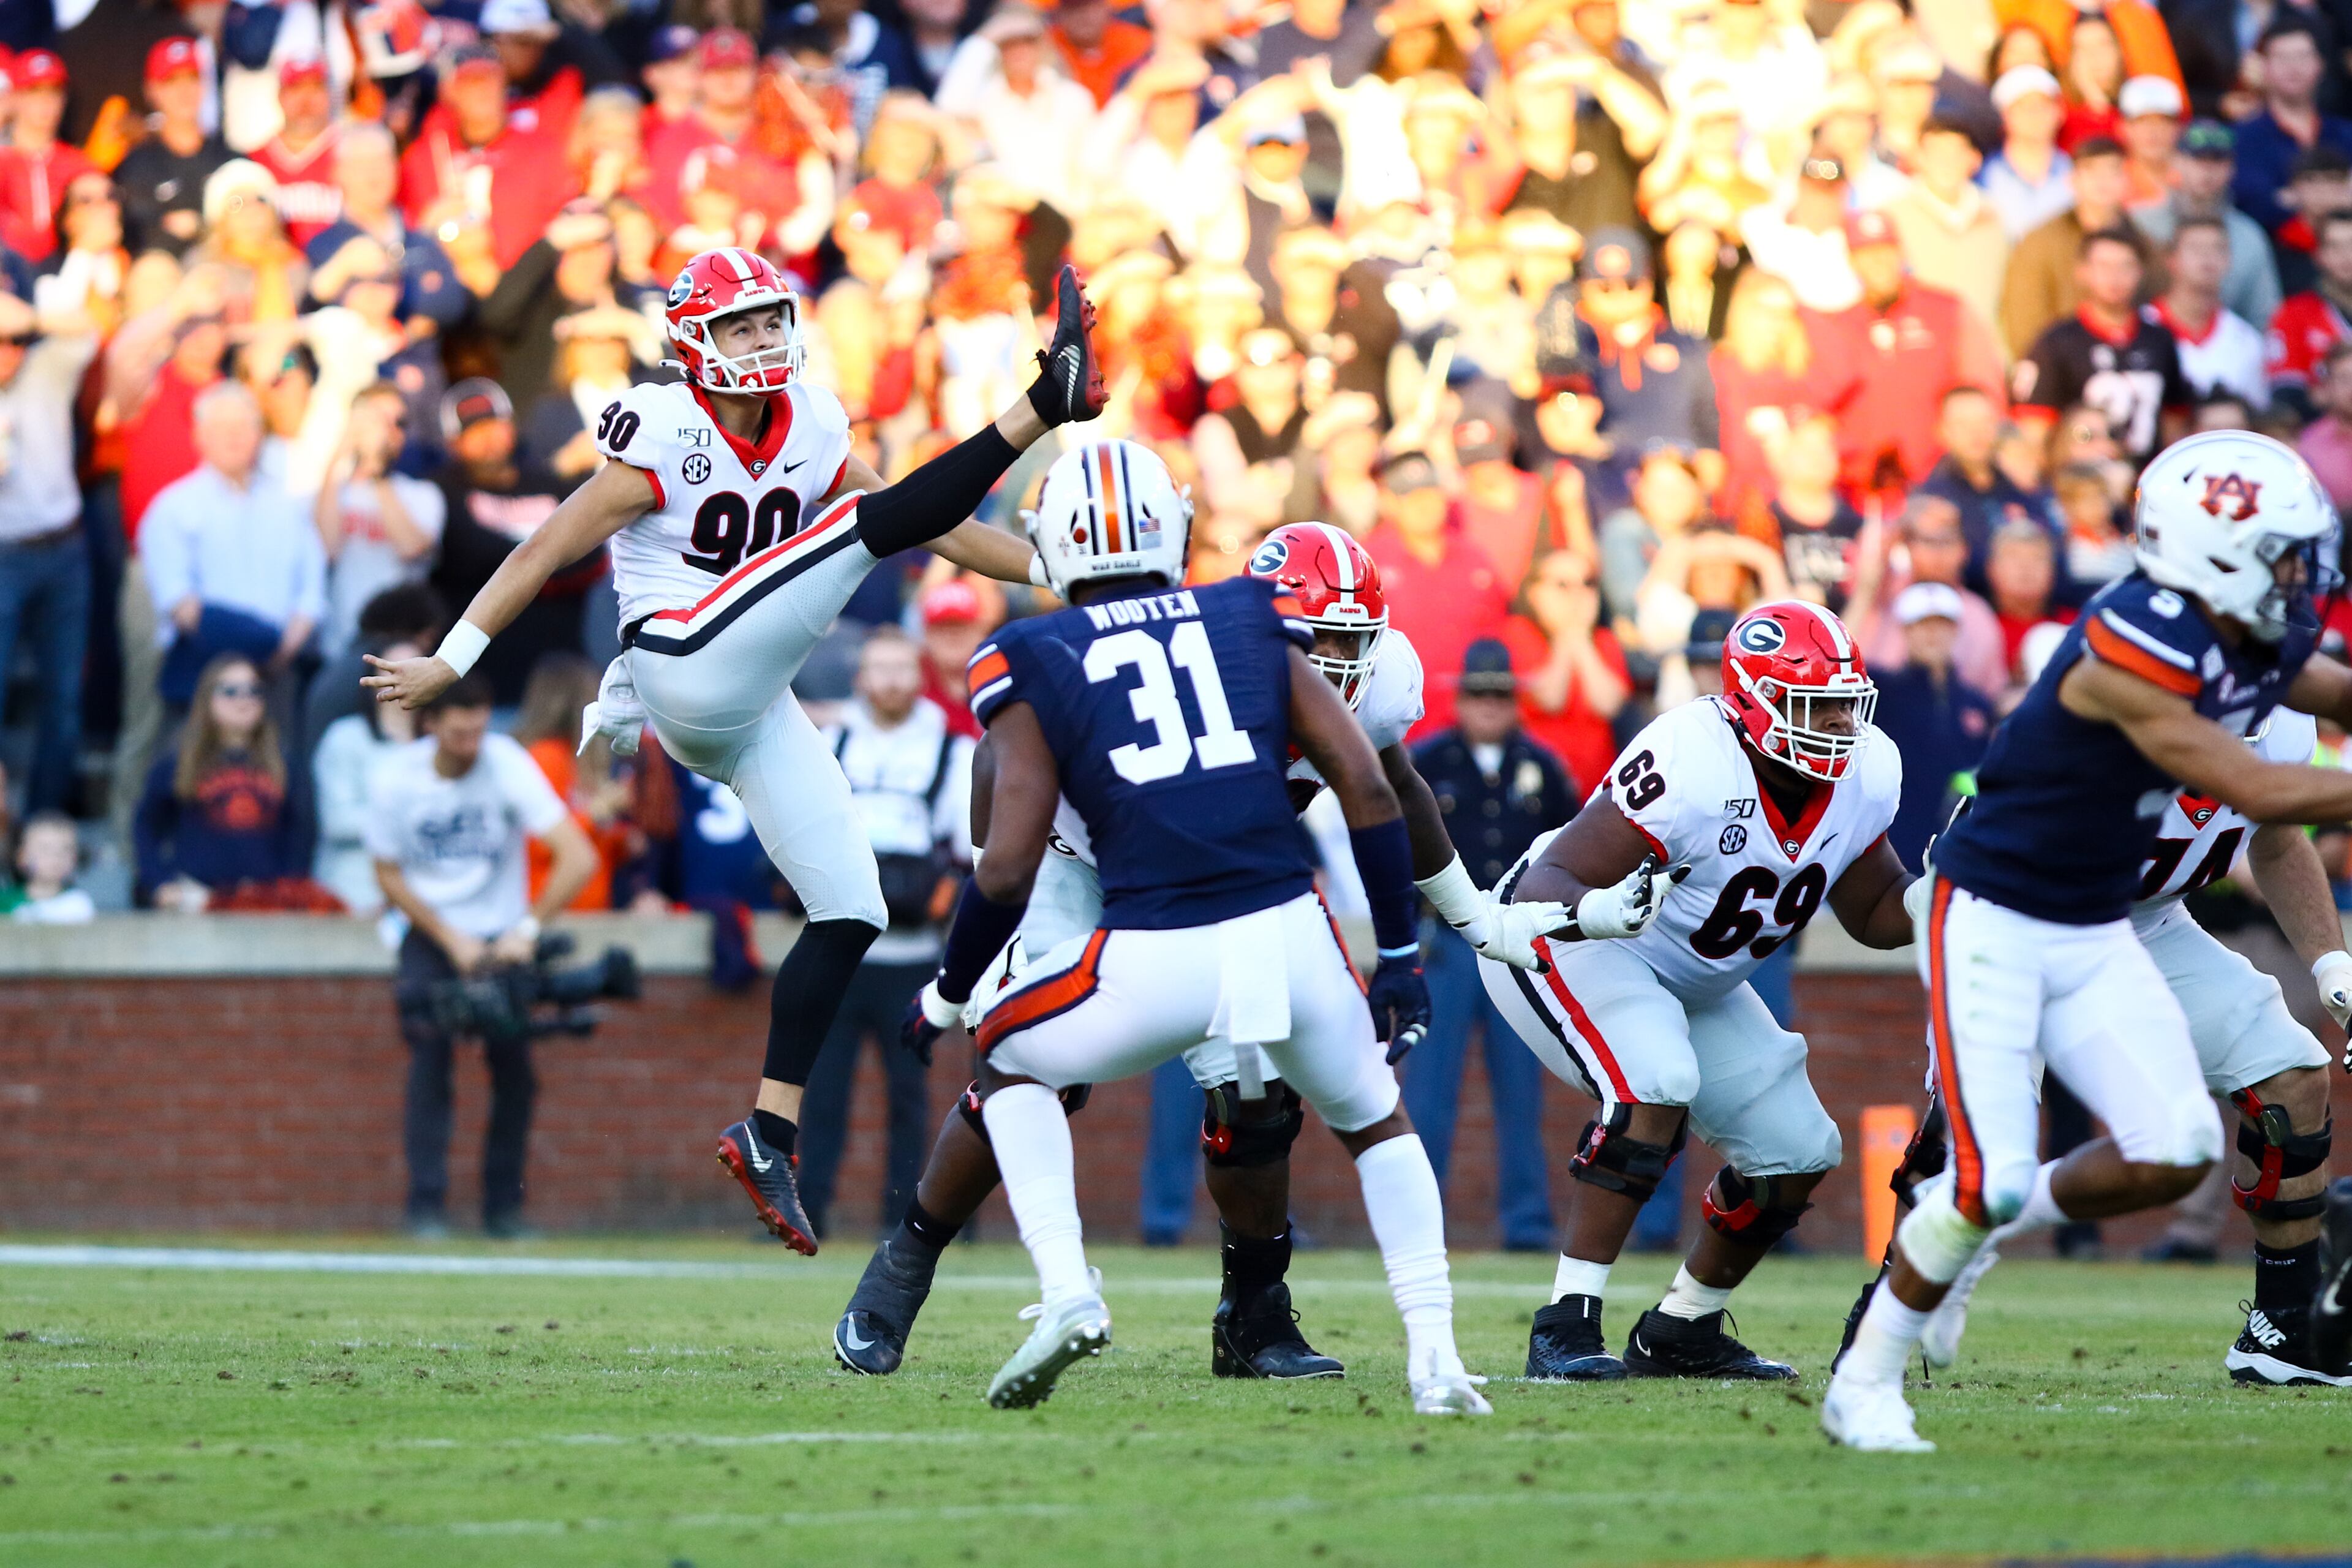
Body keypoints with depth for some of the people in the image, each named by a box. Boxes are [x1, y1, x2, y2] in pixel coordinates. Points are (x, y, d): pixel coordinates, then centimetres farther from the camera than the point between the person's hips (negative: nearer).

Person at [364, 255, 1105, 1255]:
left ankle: (769, 1133, 3)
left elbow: (929, 527, 17)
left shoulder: (810, 435, 11)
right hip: (686, 670, -8)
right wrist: (447, 664, -6)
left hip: (752, 712, 8)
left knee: (851, 912, 2)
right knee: (871, 522, -14)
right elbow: (546, 553, -6)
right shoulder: (664, 440, -8)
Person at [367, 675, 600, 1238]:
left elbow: (579, 857, -23)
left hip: (502, 933, 0)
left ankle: (504, 1208, 3)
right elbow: (389, 876, -1)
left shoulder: (508, 766, -18)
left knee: (513, 1060, -9)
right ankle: (427, 1207, -13)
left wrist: (528, 929, -28)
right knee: (430, 1057, -15)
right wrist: (452, 940, -10)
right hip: (430, 933, 0)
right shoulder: (394, 780, -13)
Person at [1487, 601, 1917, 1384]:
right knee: (1655, 1087, -33)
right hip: (1565, 942, -8)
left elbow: (1876, 917, 4)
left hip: (1689, 983, 8)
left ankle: (1679, 1334, 22)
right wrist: (1601, 912, -56)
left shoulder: (1864, 776, -12)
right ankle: (1566, 1327, -30)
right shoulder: (1691, 766, -34)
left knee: (1796, 1154, 3)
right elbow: (1546, 884, -35)